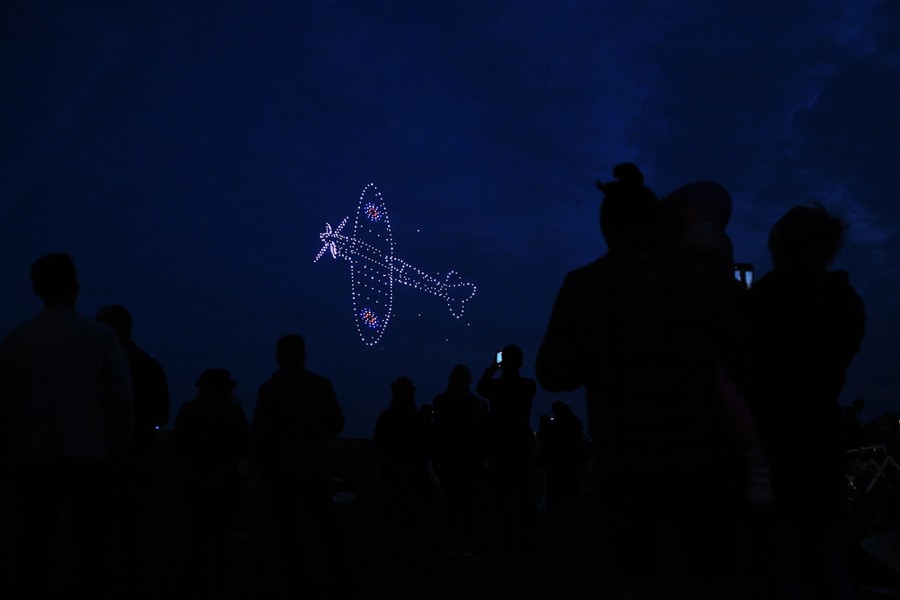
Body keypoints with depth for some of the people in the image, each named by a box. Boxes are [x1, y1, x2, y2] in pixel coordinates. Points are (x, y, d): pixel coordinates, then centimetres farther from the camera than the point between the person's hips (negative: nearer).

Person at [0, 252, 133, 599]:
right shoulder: (100, 337, -2)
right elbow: (122, 401, -4)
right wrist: (119, 451, 6)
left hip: (34, 458, 2)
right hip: (89, 457, -1)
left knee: (32, 547, 8)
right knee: (90, 550, 3)